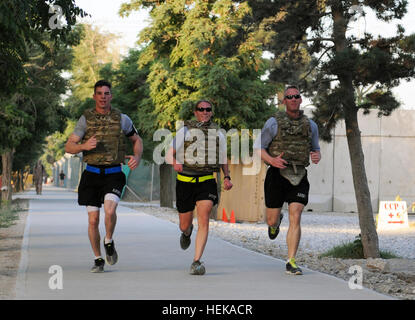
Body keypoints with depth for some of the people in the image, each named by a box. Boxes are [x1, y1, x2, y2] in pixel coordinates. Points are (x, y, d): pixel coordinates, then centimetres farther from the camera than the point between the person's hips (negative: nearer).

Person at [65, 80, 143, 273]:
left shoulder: (121, 119, 4)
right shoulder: (85, 119, 2)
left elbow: (137, 140, 19)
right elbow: (69, 147, -1)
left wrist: (137, 157, -2)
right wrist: (83, 146, -23)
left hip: (113, 174, -1)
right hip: (92, 174, 1)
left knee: (110, 209, -25)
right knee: (93, 219, 0)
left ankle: (109, 242, 3)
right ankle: (98, 260, 15)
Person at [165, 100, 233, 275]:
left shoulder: (218, 134, 9)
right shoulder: (185, 131, 2)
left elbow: (223, 160, 20)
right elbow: (169, 154, -2)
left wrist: (227, 178, 4)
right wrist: (175, 163, -25)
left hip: (207, 181, 0)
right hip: (185, 180, 0)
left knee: (203, 220, -19)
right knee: (184, 225, 11)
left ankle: (196, 262, -19)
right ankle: (187, 232, 50)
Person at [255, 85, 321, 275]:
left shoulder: (310, 125, 9)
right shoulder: (274, 123, -2)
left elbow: (316, 148, 21)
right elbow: (258, 148, -1)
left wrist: (317, 156, -4)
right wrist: (272, 160, -20)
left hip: (299, 177, 1)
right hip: (277, 174, -1)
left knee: (295, 219, -11)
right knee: (272, 220, 8)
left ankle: (291, 263, -9)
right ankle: (275, 224, 48)